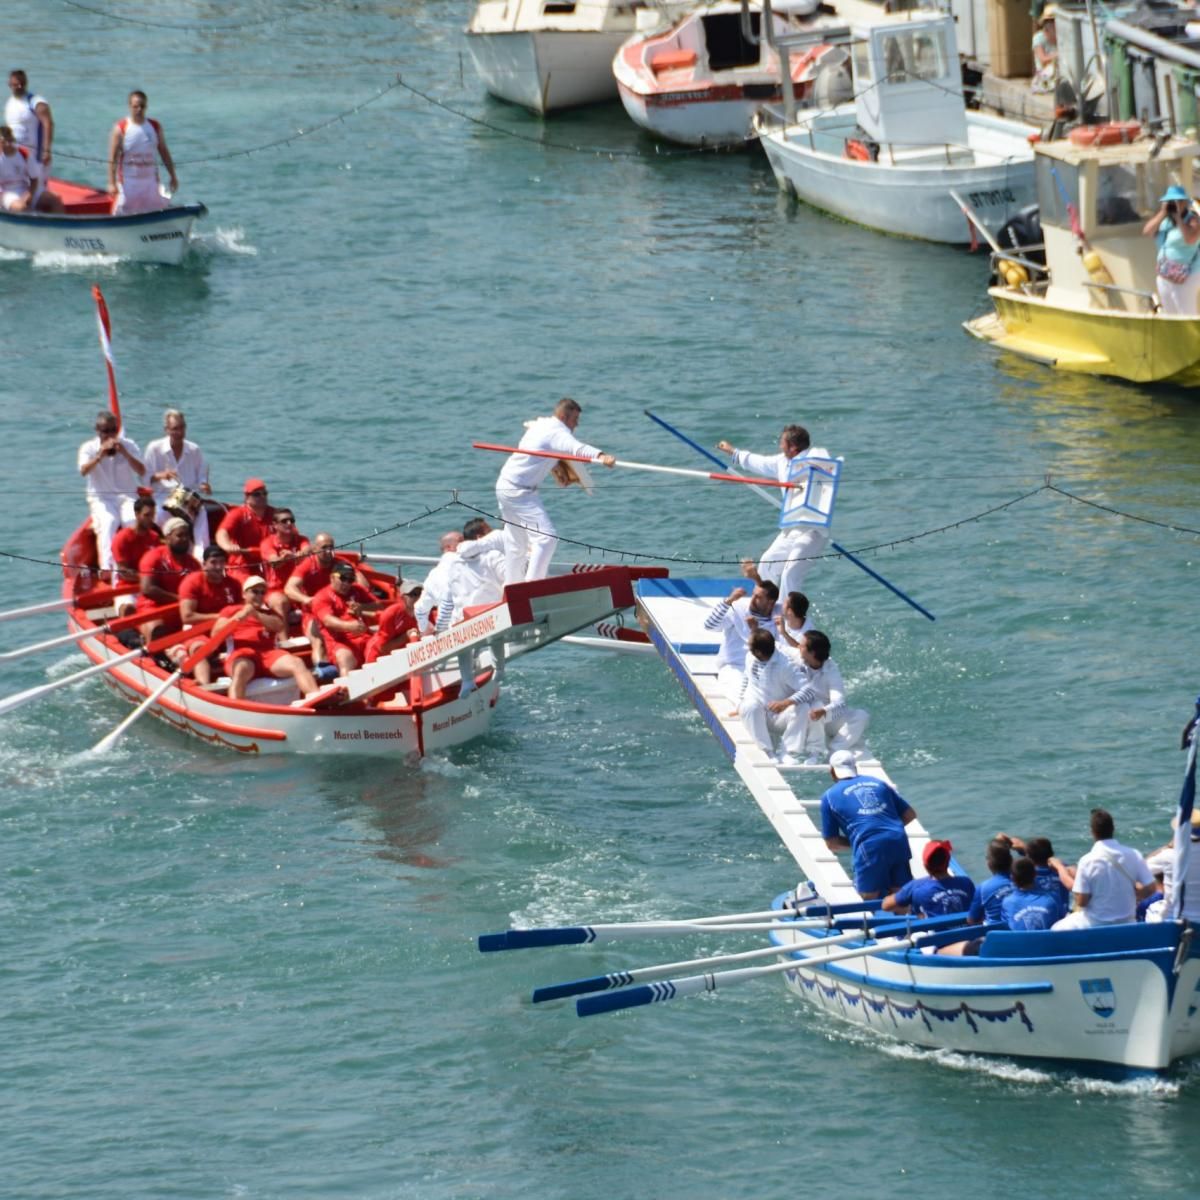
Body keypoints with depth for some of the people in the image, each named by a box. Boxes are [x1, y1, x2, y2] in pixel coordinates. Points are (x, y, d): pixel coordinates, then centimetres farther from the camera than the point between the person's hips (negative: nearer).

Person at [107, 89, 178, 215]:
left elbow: (164, 153, 10)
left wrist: (173, 177, 8)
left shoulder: (155, 127, 5)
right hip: (128, 180, -4)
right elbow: (113, 158, -9)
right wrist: (112, 183, -15)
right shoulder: (121, 128, -7)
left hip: (150, 180, 4)